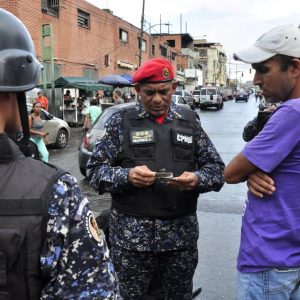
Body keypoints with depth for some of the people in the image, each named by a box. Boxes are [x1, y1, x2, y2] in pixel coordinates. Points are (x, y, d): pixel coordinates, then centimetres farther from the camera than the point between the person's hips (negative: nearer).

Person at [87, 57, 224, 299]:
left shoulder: (190, 120, 6)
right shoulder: (121, 121, 1)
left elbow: (216, 168, 6)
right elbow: (95, 169, -3)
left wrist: (197, 179, -16)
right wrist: (127, 176, -22)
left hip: (182, 232, 2)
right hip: (131, 233, -1)